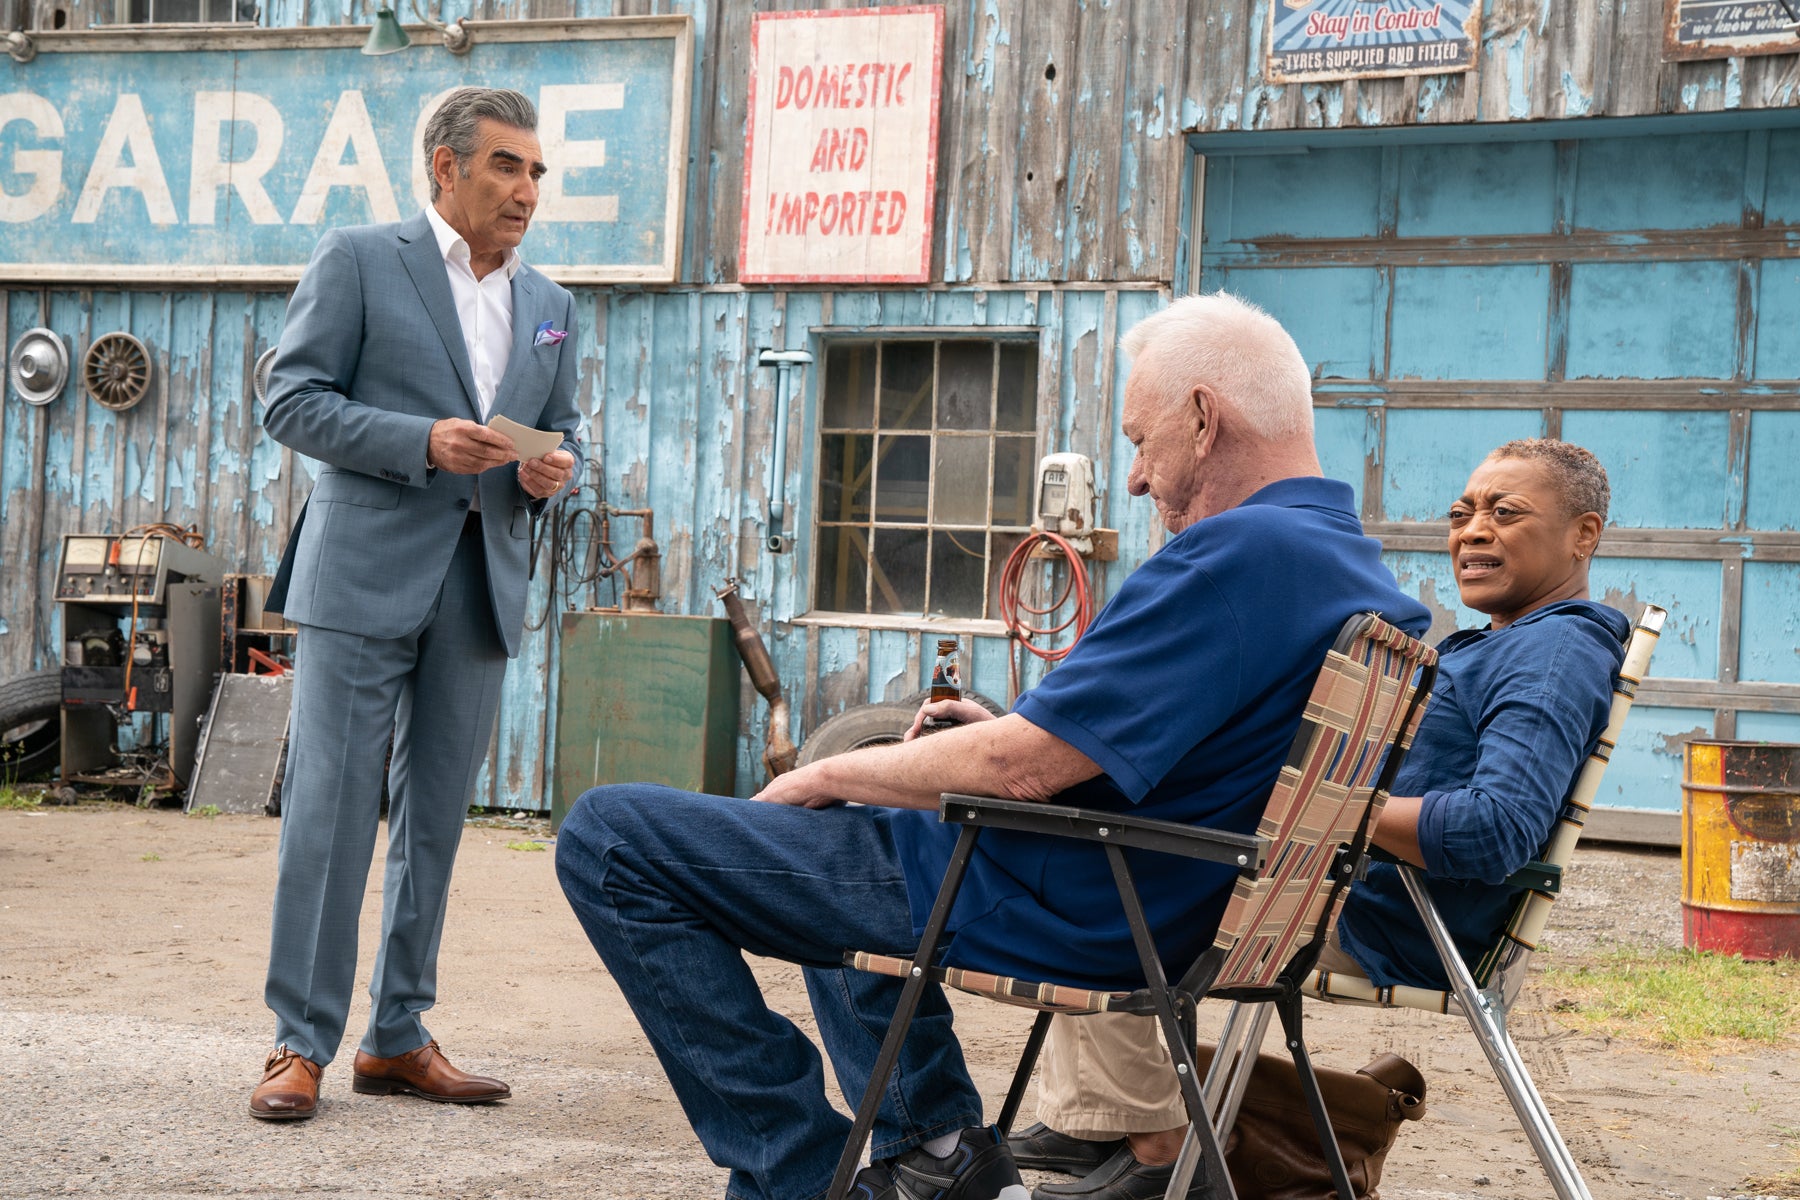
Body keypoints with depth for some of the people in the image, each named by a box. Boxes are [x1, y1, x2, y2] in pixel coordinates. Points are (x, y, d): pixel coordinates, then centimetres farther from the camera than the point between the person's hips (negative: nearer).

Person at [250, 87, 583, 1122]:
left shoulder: (549, 306, 16)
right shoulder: (358, 262, 0)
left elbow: (563, 433, 22)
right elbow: (292, 402, -5)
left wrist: (554, 472, -3)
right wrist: (423, 442, -17)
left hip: (482, 589, 5)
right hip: (367, 578, -5)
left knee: (435, 820, 8)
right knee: (331, 809, -5)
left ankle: (398, 1037, 16)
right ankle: (302, 1042, 2)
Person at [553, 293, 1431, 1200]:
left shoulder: (1239, 552, -24)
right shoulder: (1356, 566, 8)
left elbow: (1019, 768, -25)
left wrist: (828, 776, -10)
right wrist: (1018, 734, 11)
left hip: (1049, 912, -11)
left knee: (608, 837, -11)